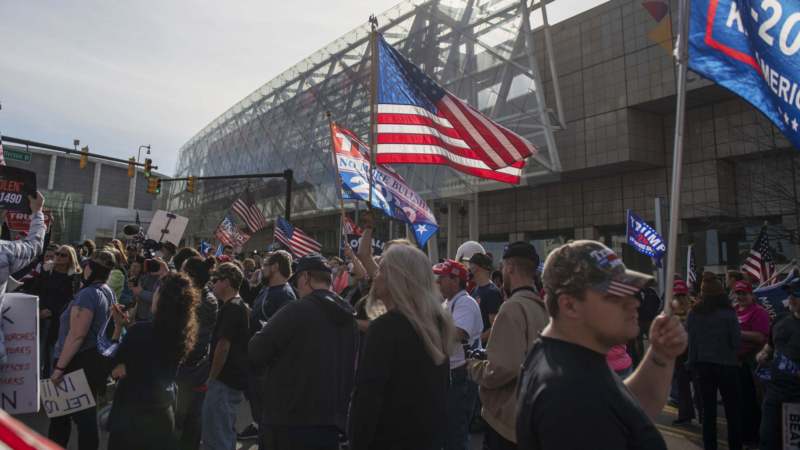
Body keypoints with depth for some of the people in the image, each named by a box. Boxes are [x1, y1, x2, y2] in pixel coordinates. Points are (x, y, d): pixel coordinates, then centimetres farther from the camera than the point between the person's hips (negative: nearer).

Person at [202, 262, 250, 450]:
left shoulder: (230, 308, -17)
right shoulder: (242, 306, 13)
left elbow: (223, 346, -20)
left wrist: (211, 377, -10)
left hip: (224, 380, -10)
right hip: (235, 379, 10)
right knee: (227, 433, 19)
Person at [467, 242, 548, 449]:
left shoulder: (513, 307, -22)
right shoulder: (542, 307, 5)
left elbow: (502, 370, -26)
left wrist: (473, 366, -8)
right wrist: (486, 353, 16)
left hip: (508, 419, -8)